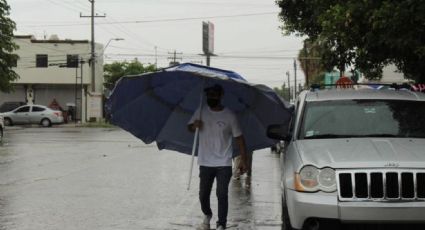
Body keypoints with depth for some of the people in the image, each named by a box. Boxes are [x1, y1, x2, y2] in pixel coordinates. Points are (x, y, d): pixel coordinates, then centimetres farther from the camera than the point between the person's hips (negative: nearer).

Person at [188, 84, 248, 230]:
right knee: (203, 194, 10)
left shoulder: (229, 116, -6)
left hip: (224, 164, -3)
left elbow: (239, 138, -1)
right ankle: (207, 216, 37)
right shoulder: (201, 112, 1)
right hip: (205, 163, 3)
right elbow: (189, 128, 11)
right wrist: (194, 126, -14)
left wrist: (243, 159, -3)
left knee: (222, 194, -8)